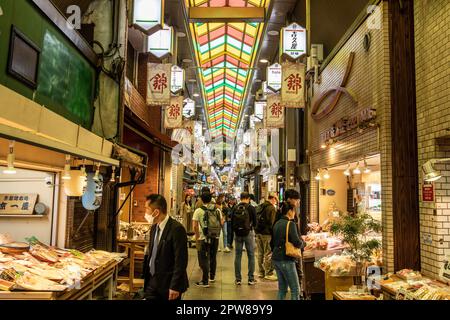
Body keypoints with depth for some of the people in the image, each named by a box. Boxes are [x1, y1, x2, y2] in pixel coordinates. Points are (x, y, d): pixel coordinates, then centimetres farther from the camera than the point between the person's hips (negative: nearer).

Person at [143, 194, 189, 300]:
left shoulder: (176, 229, -19)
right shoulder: (154, 227, 6)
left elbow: (180, 261, -19)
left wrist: (175, 287, -18)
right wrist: (146, 278, 13)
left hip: (168, 284, -6)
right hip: (152, 281, 7)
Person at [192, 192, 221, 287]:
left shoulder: (198, 211, -8)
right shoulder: (217, 210, 2)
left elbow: (195, 226, -11)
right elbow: (221, 223, 5)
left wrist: (197, 236, -1)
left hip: (204, 238, -4)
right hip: (215, 237, 4)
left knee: (204, 259, 4)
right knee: (213, 258, 19)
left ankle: (205, 281, 5)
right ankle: (212, 276, 35)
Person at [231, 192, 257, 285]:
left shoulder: (235, 208, -1)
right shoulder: (251, 208, -9)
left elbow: (232, 222, 2)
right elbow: (255, 222, -4)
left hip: (237, 234, 3)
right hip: (248, 233, -2)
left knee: (238, 256, 9)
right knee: (251, 256, 7)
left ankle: (238, 279, 12)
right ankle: (251, 279, 9)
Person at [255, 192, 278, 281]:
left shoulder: (260, 206, 13)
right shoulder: (271, 208, -13)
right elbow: (272, 223, -17)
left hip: (258, 232, 8)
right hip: (267, 233, -8)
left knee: (260, 253, 14)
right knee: (268, 254, -1)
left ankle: (261, 272, 22)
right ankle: (268, 273, 2)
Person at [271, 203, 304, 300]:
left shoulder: (277, 223, 9)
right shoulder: (290, 224, -13)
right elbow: (297, 243, -18)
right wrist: (302, 243, 2)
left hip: (276, 259, 8)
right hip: (286, 260, -8)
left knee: (282, 288, 16)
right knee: (295, 289, 1)